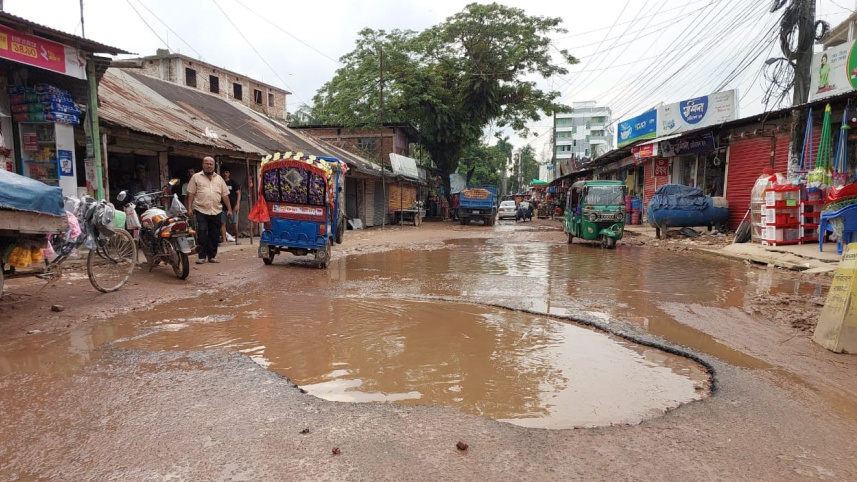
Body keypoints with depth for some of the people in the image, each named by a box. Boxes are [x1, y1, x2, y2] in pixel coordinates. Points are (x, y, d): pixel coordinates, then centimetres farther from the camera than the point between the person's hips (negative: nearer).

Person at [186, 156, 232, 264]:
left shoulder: (219, 179, 16)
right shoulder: (196, 177, 6)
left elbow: (225, 195, 14)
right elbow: (191, 194, 3)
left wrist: (229, 209, 8)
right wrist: (189, 208, -5)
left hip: (216, 211, 3)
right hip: (201, 211, -3)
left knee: (214, 235, 6)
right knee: (202, 235, -6)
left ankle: (212, 256, 14)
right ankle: (202, 256, 1)